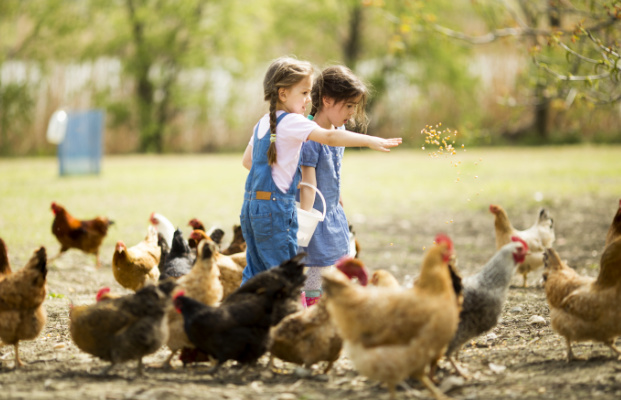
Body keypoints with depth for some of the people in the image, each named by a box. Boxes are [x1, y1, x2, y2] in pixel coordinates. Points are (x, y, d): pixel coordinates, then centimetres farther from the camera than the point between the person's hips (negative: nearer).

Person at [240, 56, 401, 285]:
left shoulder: (263, 123, 15)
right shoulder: (292, 122, -13)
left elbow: (247, 161, 26)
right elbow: (329, 137, -27)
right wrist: (370, 141, -32)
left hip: (252, 205, 9)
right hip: (275, 205, -9)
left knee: (256, 270, 13)